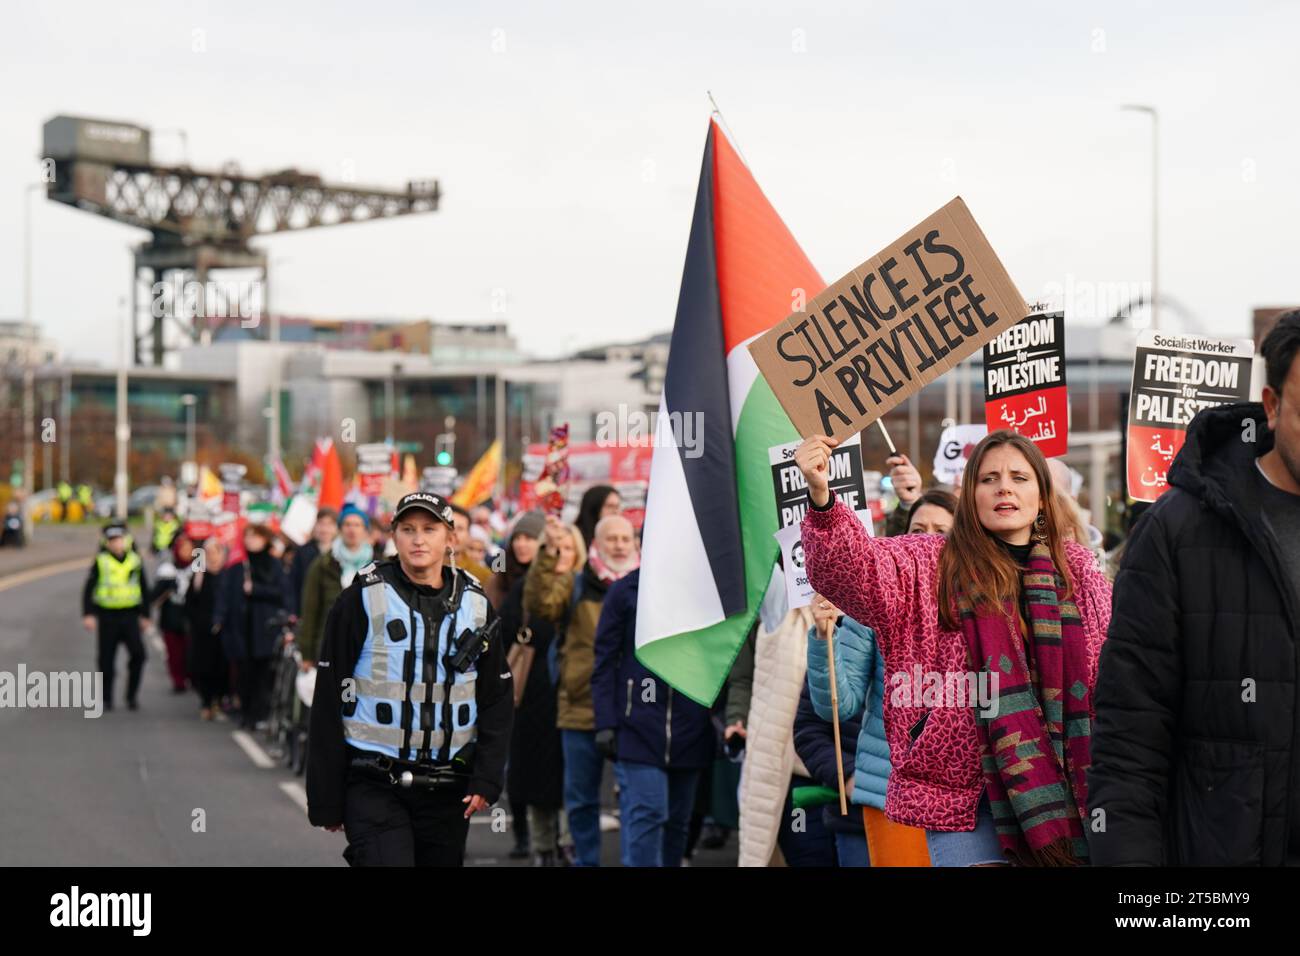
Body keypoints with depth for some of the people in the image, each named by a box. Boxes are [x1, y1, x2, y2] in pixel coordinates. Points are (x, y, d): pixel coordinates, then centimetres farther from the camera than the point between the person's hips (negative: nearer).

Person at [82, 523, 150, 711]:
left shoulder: (135, 560, 6)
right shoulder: (101, 561, -1)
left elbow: (144, 588, 14)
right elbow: (88, 589, 0)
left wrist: (145, 615, 13)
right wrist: (88, 614, -9)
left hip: (130, 615, 1)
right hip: (107, 616, -1)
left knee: (138, 654, -13)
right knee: (107, 660, 4)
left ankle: (132, 695, 0)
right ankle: (106, 698, 17)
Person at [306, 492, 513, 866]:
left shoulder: (475, 604, 8)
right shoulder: (363, 599, -4)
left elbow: (498, 699, 11)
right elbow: (328, 702, -3)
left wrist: (487, 778, -2)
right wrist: (325, 800, -5)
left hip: (448, 791, 4)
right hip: (375, 786, -4)